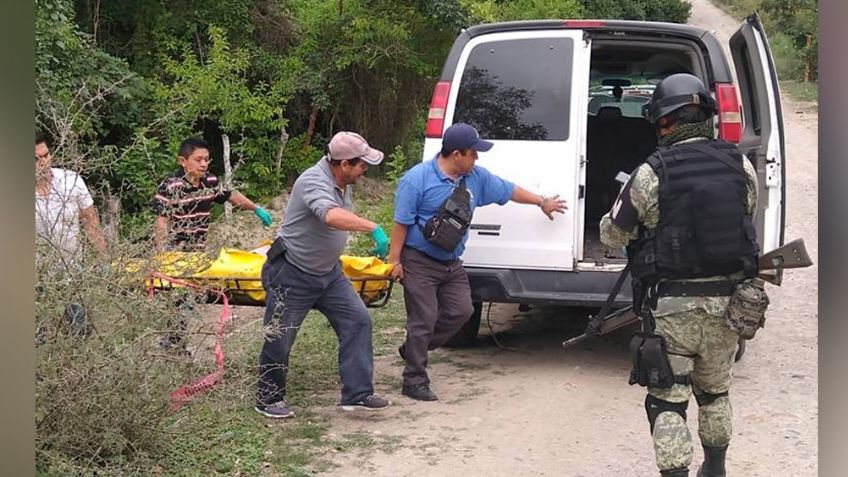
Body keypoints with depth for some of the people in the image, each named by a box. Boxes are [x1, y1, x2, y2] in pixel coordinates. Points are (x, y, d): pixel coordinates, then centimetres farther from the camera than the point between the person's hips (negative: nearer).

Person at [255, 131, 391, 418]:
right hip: (292, 275, -8)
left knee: (357, 321, -3)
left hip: (327, 273, 8)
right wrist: (373, 228, -51)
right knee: (279, 340, 3)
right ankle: (268, 400, 22)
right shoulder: (314, 182, -27)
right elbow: (332, 216, -47)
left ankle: (357, 394, 0)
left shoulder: (341, 182, 1)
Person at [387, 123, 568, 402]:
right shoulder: (417, 179, -15)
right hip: (420, 263, -7)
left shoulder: (476, 177, 5)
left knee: (460, 311, 2)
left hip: (452, 263, 7)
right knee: (423, 319, -7)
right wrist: (394, 260, -15)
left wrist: (542, 202, 28)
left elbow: (508, 190, 19)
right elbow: (401, 223, -14)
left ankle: (414, 349, 22)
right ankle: (414, 381, 4)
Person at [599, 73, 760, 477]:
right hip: (728, 301, 5)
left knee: (667, 400, 4)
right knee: (715, 391, 24)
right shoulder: (741, 167, -2)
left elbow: (613, 235, -3)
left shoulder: (651, 174, -14)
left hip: (673, 306, -5)